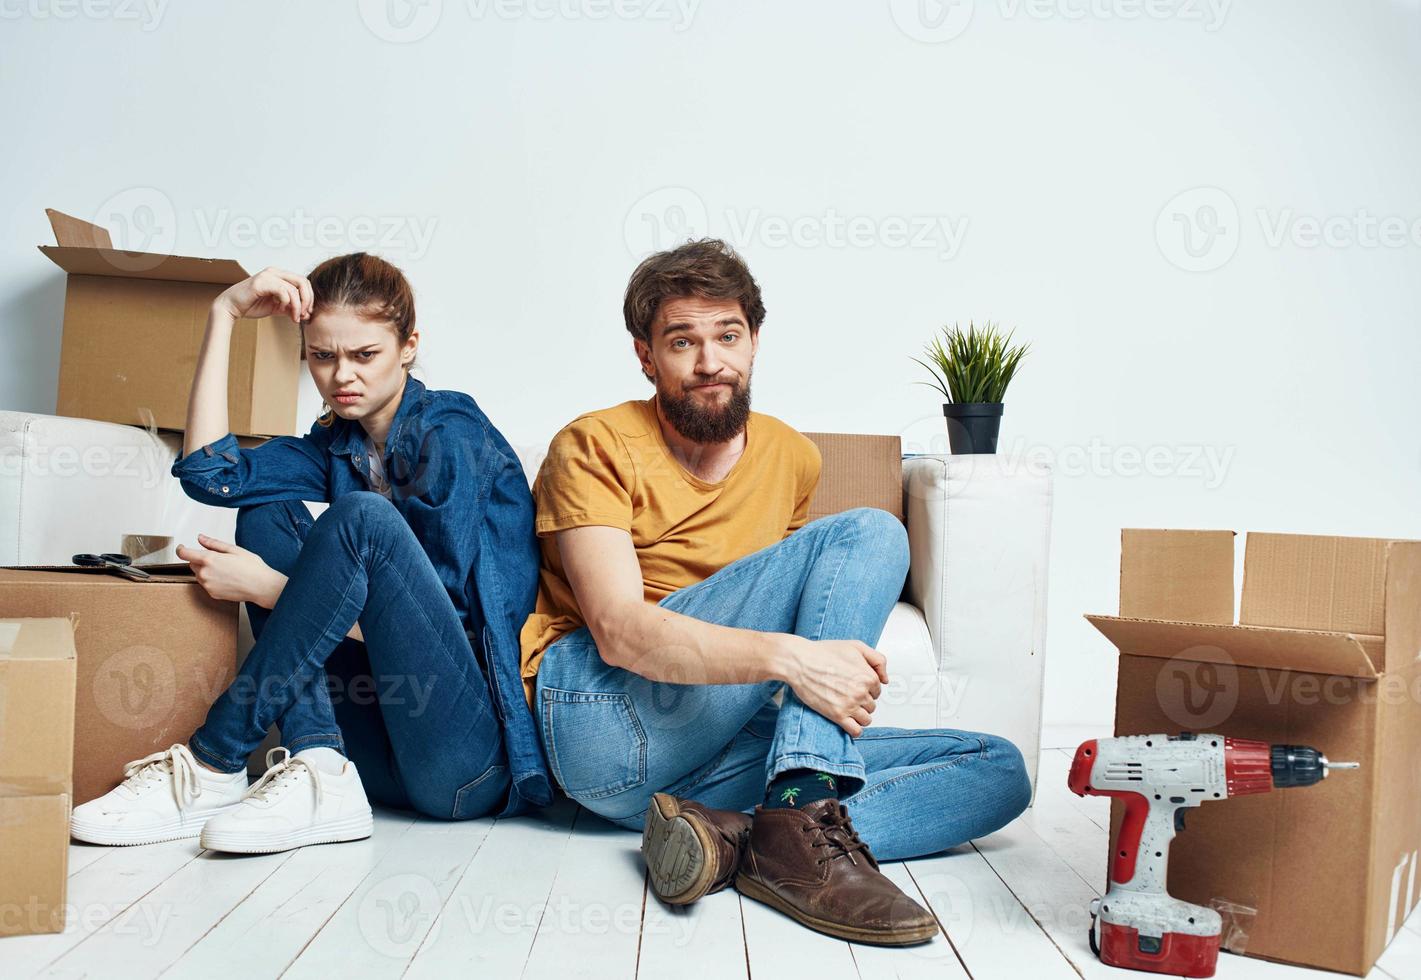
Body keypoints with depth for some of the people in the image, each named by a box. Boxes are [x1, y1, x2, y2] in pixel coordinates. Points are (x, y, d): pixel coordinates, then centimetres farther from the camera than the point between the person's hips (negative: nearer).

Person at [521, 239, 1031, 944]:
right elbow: (619, 630, -17)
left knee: (1000, 772, -6)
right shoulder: (595, 447, -3)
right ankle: (801, 819, -33)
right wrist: (789, 656, -31)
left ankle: (731, 838, -25)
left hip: (714, 753, 6)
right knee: (868, 532, -17)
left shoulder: (792, 458, 15)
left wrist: (845, 663, 5)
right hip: (602, 720, -6)